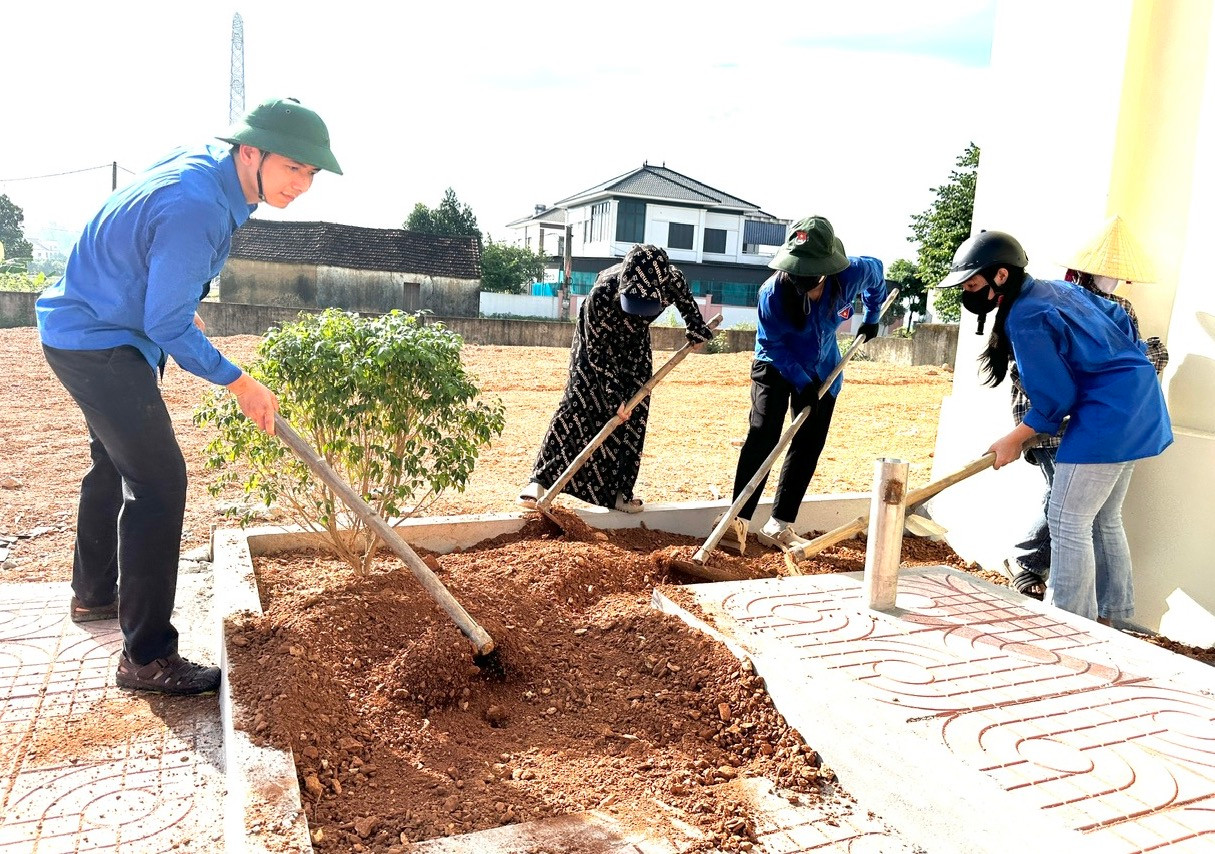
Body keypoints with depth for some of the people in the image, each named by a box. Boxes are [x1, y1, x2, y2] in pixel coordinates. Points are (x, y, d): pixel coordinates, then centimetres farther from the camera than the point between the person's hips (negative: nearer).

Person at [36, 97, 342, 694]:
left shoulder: (206, 167, -1)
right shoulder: (196, 208, -31)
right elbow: (169, 325, -25)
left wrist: (186, 306, 25)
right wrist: (239, 384, -17)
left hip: (92, 329, 11)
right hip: (97, 344, -11)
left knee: (116, 462, 24)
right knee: (158, 481, -14)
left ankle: (94, 594, 44)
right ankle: (146, 658, -7)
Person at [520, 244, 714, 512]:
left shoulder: (671, 281, -33)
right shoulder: (601, 295, -41)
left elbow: (683, 293, -4)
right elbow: (598, 352, -29)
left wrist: (695, 326, 0)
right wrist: (614, 396, -27)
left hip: (634, 344, 4)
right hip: (598, 342, -4)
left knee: (633, 416, -1)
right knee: (576, 405, -12)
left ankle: (618, 491, 7)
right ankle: (541, 480, -8)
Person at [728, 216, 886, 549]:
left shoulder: (852, 275, -26)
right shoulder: (773, 292, -33)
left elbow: (876, 271, 0)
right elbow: (773, 344, -20)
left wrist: (872, 318, 11)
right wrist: (802, 383, -25)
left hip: (822, 370, 3)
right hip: (777, 366, -3)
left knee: (808, 447, 1)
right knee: (763, 436, -17)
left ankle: (778, 526, 8)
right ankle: (739, 519, -12)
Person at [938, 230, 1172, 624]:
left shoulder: (1025, 318, -20)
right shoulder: (1056, 288, 9)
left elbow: (1056, 398, -18)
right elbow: (1119, 318, 19)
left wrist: (1013, 440, -7)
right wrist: (1125, 366, 22)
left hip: (1107, 415, -10)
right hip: (1138, 406, 10)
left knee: (1067, 522, -4)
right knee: (1104, 520, 19)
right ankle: (1107, 618, 30)